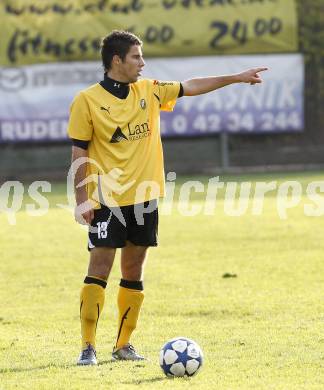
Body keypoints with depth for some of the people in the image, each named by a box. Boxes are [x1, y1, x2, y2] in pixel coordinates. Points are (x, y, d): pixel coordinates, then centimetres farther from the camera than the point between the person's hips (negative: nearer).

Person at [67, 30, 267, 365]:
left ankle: (123, 345, 16)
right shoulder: (87, 101, -7)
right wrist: (81, 201, -11)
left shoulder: (149, 91, 8)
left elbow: (190, 87, 17)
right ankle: (88, 347, -5)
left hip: (144, 199, 5)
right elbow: (79, 154, -6)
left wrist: (237, 78, 16)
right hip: (107, 200, -5)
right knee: (99, 270, -9)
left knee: (134, 272, 8)